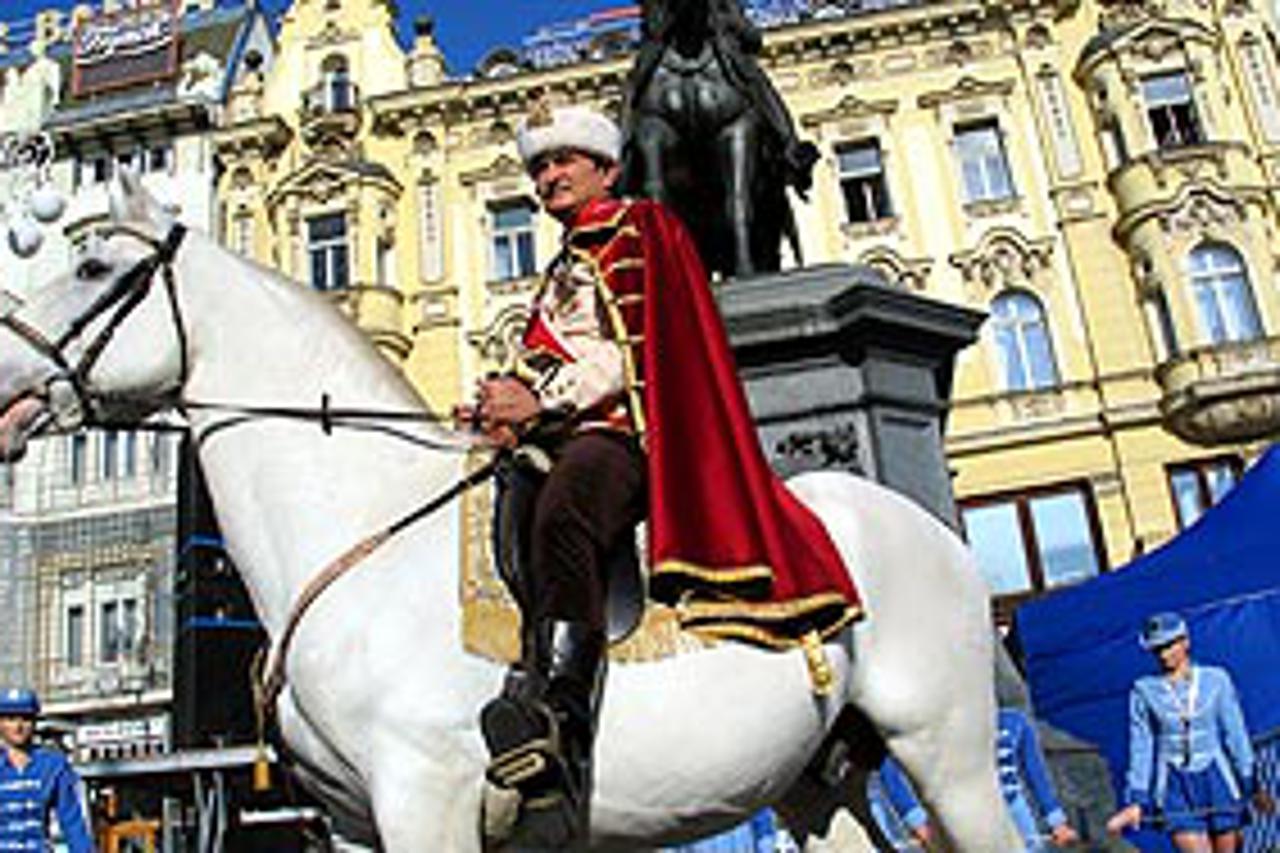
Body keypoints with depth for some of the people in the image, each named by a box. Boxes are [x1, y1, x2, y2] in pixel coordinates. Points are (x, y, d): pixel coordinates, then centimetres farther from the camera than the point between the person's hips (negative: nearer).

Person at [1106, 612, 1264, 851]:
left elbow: (1235, 734, 5)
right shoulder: (1144, 691, -1)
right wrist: (1137, 800, 0)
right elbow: (1141, 749, 2)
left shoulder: (1216, 680, 1)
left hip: (1217, 780, 1)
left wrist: (1251, 782, 5)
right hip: (1176, 787, -1)